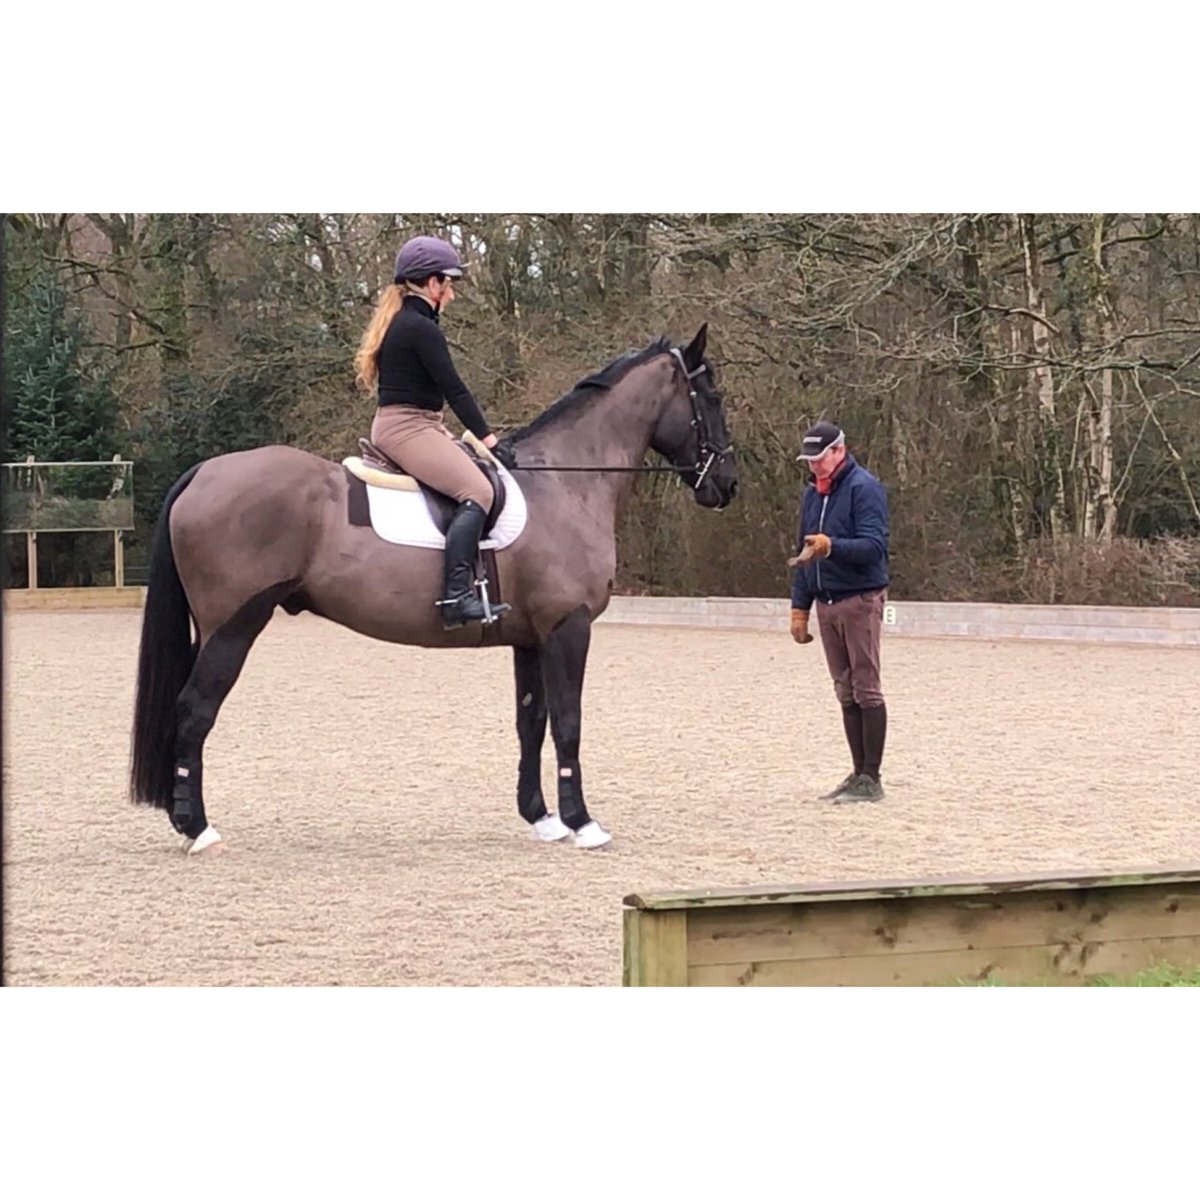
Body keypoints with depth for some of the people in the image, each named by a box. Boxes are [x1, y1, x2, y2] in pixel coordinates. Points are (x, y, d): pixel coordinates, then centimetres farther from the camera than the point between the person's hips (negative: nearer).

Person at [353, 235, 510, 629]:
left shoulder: (397, 322, 18)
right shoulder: (422, 329, -14)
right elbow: (454, 389, -14)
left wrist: (442, 430, 19)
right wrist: (486, 435, -6)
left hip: (396, 425, 11)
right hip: (408, 429, -11)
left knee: (485, 480, 17)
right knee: (476, 491, -24)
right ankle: (456, 595, -35)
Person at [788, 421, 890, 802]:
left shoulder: (864, 488, -10)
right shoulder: (812, 494, 15)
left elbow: (874, 546, -20)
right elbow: (803, 554, 21)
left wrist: (831, 546, -34)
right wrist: (799, 606, 16)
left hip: (860, 601, -8)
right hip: (826, 603, 8)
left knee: (866, 690, -5)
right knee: (846, 693, 10)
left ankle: (872, 778, -3)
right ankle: (858, 774, 15)